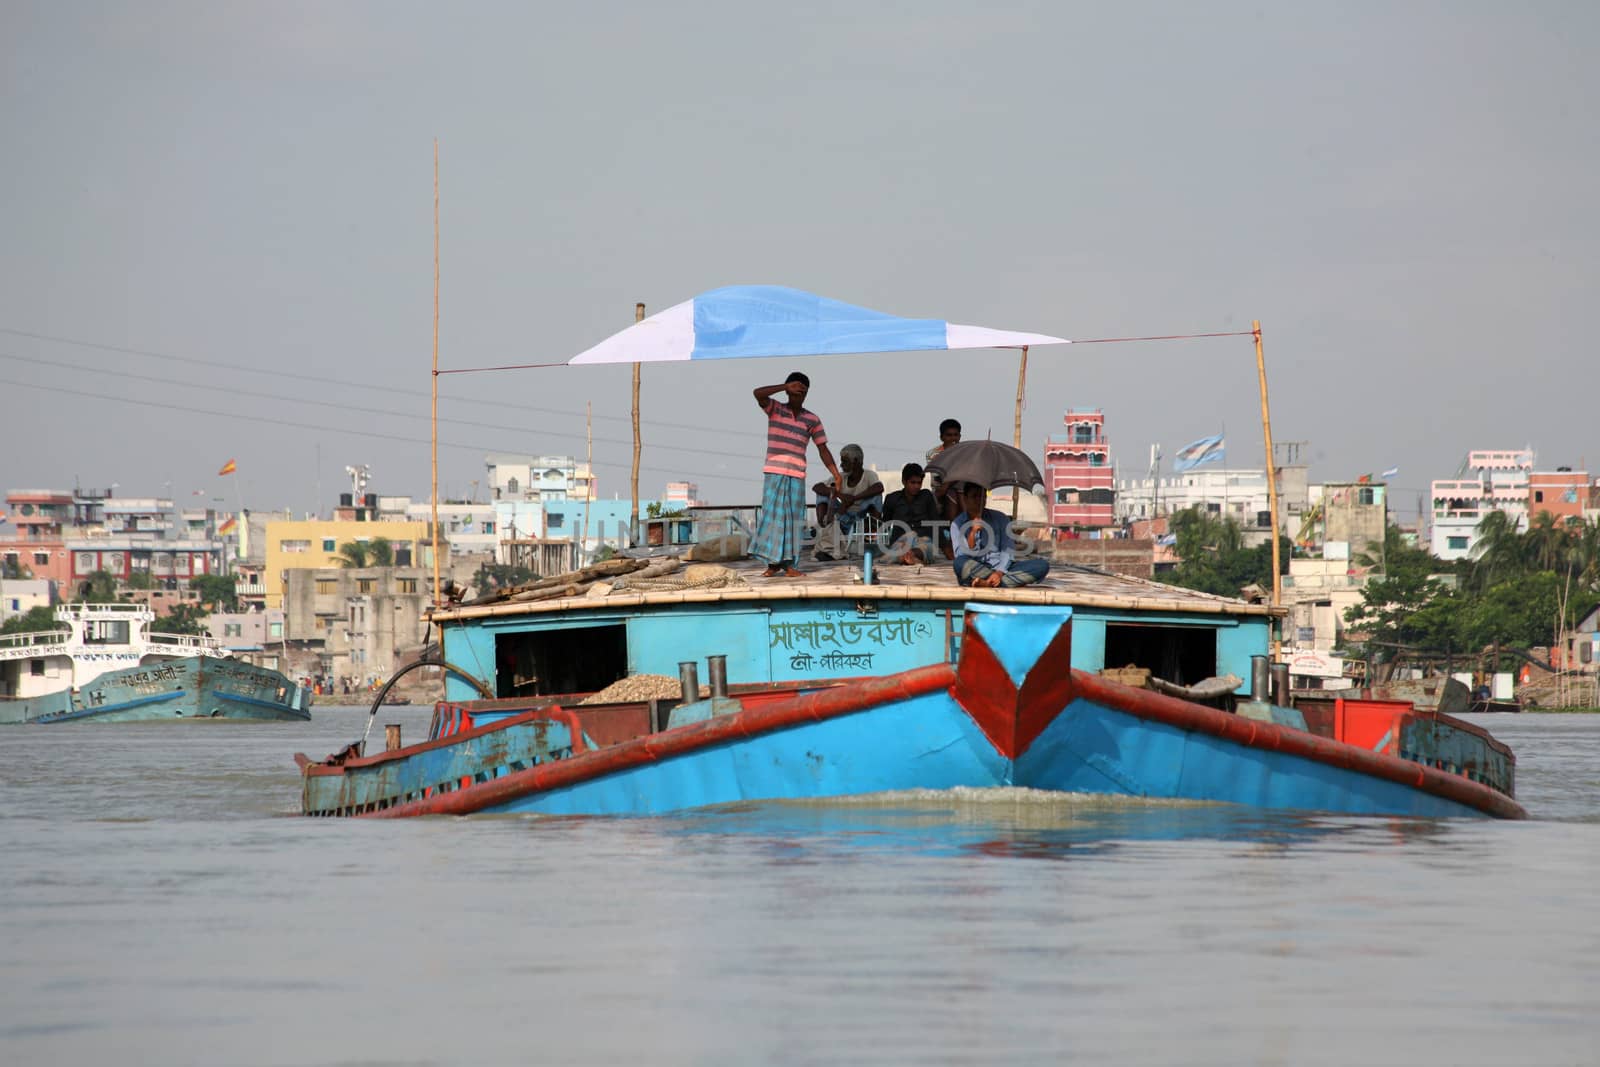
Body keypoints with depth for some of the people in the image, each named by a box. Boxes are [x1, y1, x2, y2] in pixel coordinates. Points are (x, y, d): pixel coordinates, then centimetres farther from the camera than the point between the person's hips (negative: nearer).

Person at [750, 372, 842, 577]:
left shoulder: (812, 420, 9)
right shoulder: (775, 410, 6)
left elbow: (823, 450, 9)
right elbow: (758, 394, -13)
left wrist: (836, 474, 2)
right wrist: (786, 387, -16)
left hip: (796, 475, 2)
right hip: (773, 473, -1)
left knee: (793, 518, -1)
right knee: (772, 514, -5)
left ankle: (789, 564, 2)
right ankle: (773, 563, -1)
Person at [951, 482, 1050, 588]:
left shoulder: (999, 518, 8)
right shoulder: (957, 525, 4)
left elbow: (1008, 550, -1)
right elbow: (961, 557, -8)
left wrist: (999, 572, -19)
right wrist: (973, 533, -21)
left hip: (1001, 570, 3)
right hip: (974, 572, -3)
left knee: (1042, 564, -21)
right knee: (960, 563, -37)